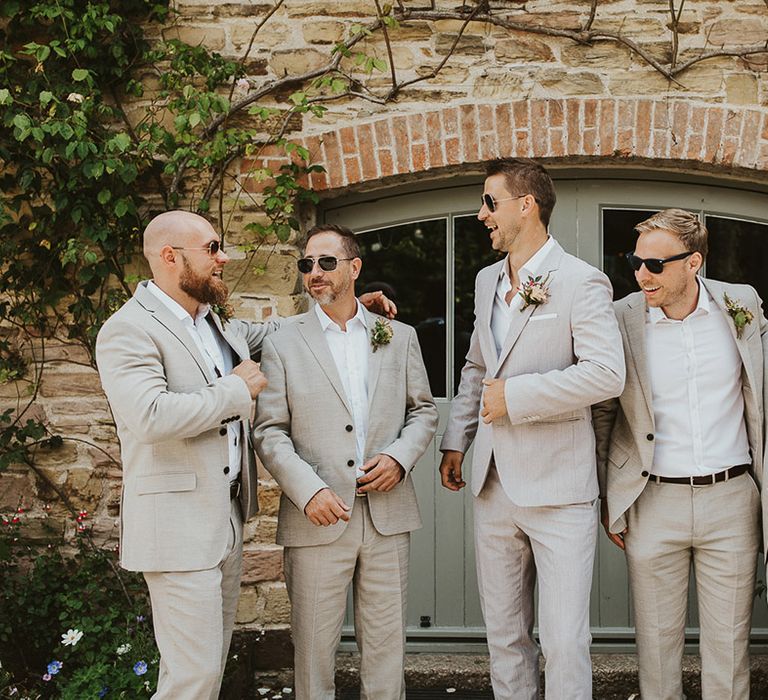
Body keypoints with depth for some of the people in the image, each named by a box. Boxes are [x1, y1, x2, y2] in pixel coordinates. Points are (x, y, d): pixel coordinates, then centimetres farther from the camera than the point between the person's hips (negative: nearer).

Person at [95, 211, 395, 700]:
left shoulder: (218, 324, 15)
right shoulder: (129, 331, -13)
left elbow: (268, 334, 34)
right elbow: (151, 416, -27)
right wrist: (235, 390, -16)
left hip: (227, 518, 9)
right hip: (179, 526, -9)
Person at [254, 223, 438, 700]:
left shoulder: (400, 337, 10)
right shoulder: (283, 346, 3)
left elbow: (424, 410, 14)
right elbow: (270, 433, -1)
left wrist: (400, 456, -5)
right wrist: (308, 491, -14)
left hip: (387, 516, 2)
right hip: (318, 518, -2)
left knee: (387, 646, 8)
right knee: (314, 648, 4)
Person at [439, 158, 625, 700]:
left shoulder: (581, 282, -10)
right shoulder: (488, 280, 14)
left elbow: (607, 373, -21)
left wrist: (514, 395, -17)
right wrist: (455, 441, 20)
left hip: (558, 489, -7)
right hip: (495, 486, 7)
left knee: (565, 642, -4)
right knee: (504, 635, 14)